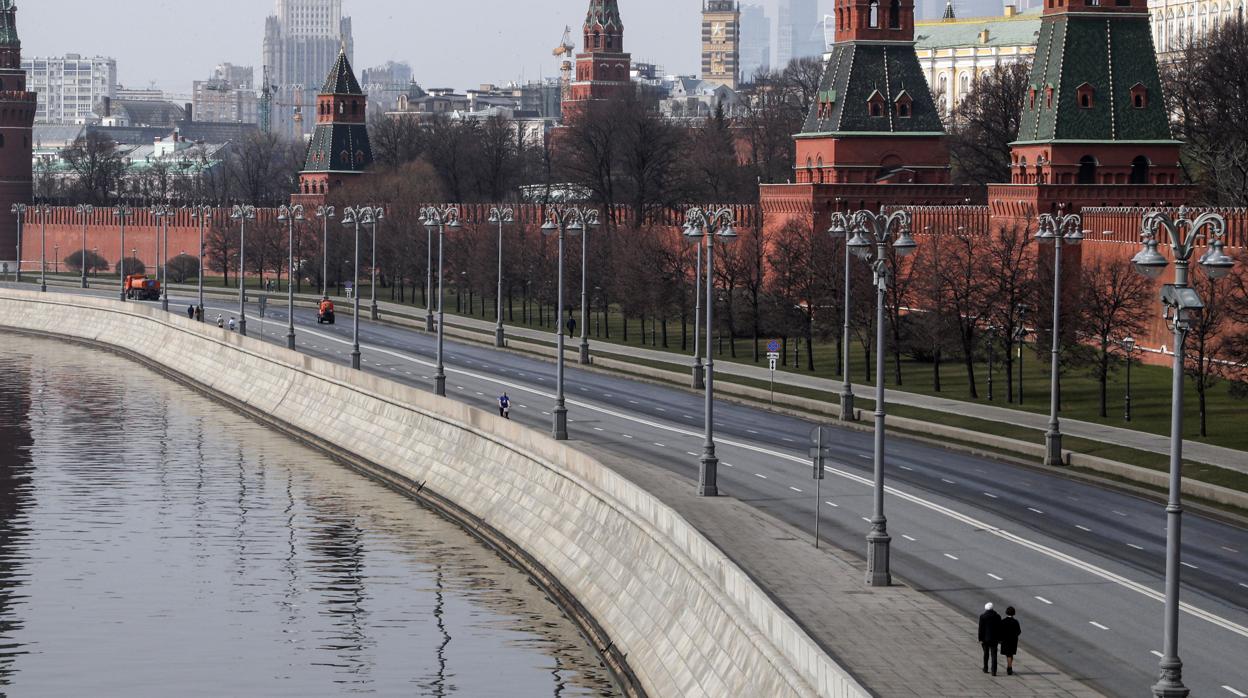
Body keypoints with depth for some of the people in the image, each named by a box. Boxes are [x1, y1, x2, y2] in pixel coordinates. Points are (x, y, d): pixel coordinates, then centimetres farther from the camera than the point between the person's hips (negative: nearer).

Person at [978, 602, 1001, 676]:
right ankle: (994, 671, -7)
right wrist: (1000, 639, 8)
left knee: (986, 654, 17)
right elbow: (999, 628, 1)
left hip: (985, 638, -1)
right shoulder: (997, 616, -2)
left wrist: (980, 639, -5)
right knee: (994, 655, 1)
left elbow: (981, 628, -9)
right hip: (994, 638, 1)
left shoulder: (982, 616, -9)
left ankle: (985, 669, 28)